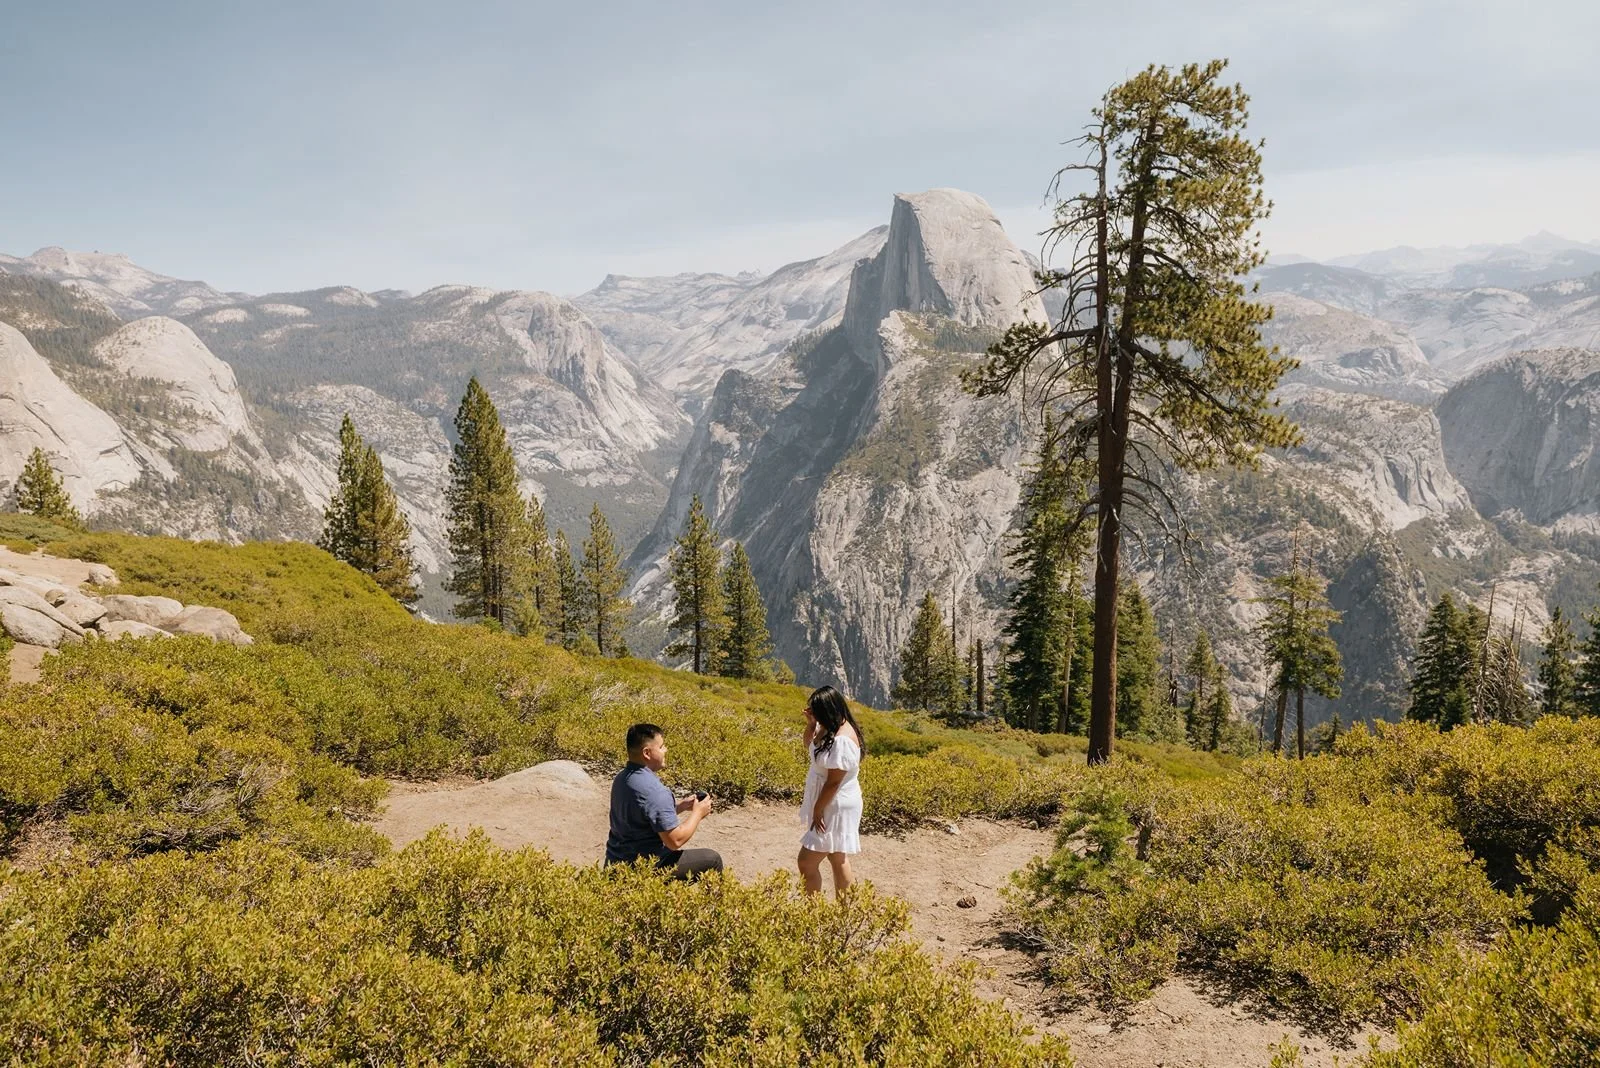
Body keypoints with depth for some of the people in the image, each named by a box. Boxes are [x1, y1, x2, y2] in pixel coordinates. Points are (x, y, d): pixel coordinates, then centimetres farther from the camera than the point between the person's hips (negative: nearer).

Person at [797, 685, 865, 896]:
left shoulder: (842, 739, -29)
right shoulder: (830, 728, 0)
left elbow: (833, 782, -25)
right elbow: (810, 749, 17)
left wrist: (817, 811, -16)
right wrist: (810, 724, 0)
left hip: (836, 809, -10)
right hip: (833, 806, 10)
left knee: (807, 861, -4)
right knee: (837, 859, 19)